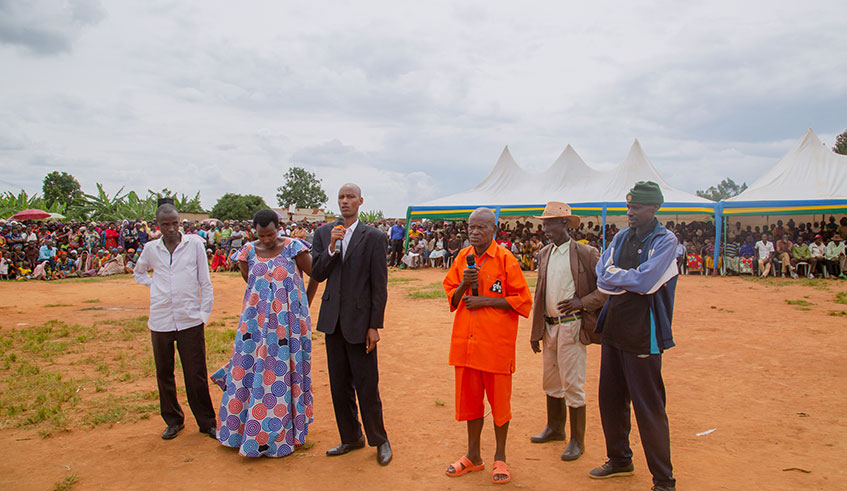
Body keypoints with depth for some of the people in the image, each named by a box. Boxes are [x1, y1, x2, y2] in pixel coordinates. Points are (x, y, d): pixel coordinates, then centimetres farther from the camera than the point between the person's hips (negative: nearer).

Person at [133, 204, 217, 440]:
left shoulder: (195, 243, -1)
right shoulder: (151, 248, 6)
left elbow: (205, 281, 2)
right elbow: (138, 272, 26)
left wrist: (204, 312, -2)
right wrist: (154, 284, 7)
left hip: (190, 320, -2)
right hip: (160, 321, 3)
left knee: (196, 376, 2)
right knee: (164, 374, 11)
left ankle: (207, 422, 16)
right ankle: (173, 421, 28)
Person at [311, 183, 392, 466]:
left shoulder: (374, 237, -7)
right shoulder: (324, 233, 6)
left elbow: (379, 286, -7)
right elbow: (316, 275, 2)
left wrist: (374, 326, -11)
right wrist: (331, 248, -14)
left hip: (359, 321, -4)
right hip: (333, 320, 5)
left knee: (367, 386, 1)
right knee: (339, 385, 14)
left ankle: (379, 441, 21)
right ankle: (350, 438, 30)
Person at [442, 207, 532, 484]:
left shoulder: (505, 258, -6)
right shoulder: (462, 258, 9)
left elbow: (522, 300, -8)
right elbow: (451, 298, 13)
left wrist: (485, 300, -15)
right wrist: (464, 285, -8)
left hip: (496, 343, -4)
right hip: (465, 342, 5)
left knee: (499, 399, 6)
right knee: (469, 397, 13)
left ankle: (500, 458, 23)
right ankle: (473, 456, 29)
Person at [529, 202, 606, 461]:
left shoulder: (585, 253, -9)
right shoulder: (544, 254, 10)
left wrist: (583, 302, -19)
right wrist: (536, 331, 13)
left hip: (572, 326, -7)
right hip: (549, 325, 7)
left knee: (572, 385, -1)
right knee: (550, 381, 18)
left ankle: (577, 441, 14)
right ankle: (555, 428, 38)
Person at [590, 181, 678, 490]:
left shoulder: (665, 241, -8)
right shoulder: (621, 237, 10)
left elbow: (645, 281, -20)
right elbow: (602, 276, 1)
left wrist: (615, 277, -6)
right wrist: (630, 280, -13)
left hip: (642, 336, -6)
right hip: (613, 330, 7)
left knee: (649, 410, 0)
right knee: (610, 401, 16)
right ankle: (619, 461, 35)